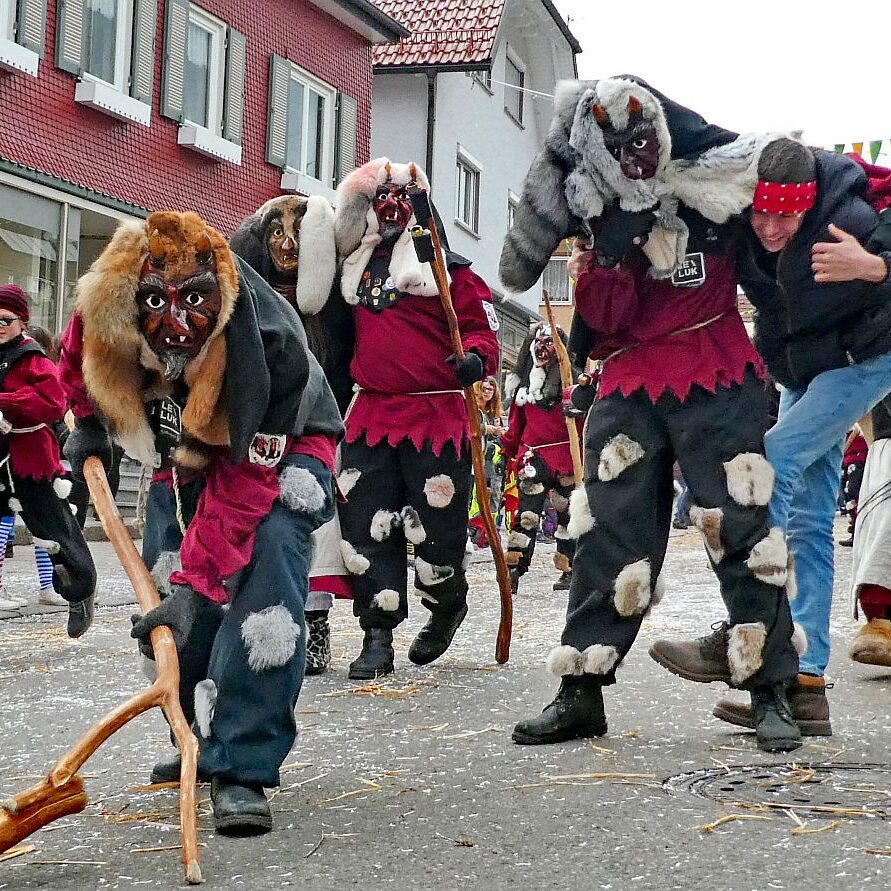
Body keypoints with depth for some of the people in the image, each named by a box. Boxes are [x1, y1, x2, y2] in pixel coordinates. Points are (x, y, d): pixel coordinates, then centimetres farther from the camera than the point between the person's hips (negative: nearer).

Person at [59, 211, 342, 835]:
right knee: (166, 589, -2)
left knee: (267, 562, -28)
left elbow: (243, 484, -37)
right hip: (186, 454, 5)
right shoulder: (100, 322, -27)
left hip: (279, 450, -5)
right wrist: (89, 423, 11)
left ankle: (241, 767, -25)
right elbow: (77, 362, 2)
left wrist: (198, 584, -38)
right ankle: (200, 737, 21)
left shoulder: (274, 348, -40)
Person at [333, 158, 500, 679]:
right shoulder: (356, 267, 17)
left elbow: (483, 326, -4)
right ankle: (379, 636, 4)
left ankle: (448, 607, 28)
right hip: (371, 414, 5)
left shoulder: (448, 267, 0)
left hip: (435, 415, -5)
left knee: (436, 526, -2)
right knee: (367, 525, -2)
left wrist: (476, 358, -23)